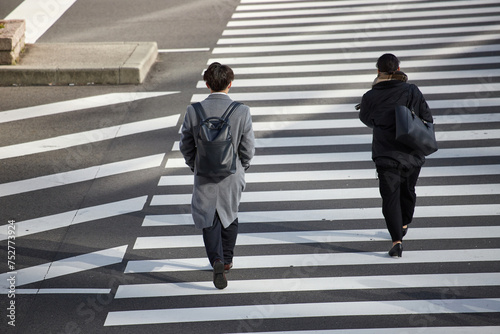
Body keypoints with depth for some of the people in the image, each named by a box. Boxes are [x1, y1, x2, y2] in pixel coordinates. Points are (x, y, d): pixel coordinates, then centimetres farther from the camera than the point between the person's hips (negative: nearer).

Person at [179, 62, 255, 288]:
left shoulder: (194, 111, -13)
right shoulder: (242, 111, -15)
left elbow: (186, 146, -5)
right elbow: (248, 148, -9)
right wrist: (241, 168, 10)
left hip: (204, 177, -1)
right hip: (232, 176, 1)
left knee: (208, 220, 10)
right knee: (229, 215, 23)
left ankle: (217, 260, -10)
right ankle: (227, 259, 35)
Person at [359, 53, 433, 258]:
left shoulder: (370, 97, -6)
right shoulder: (412, 91, -5)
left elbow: (366, 119, 13)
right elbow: (427, 119, -3)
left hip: (386, 155, -2)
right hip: (413, 154, 2)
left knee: (390, 197, 0)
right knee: (408, 191, 24)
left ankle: (397, 240, -15)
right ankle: (404, 225, 47)